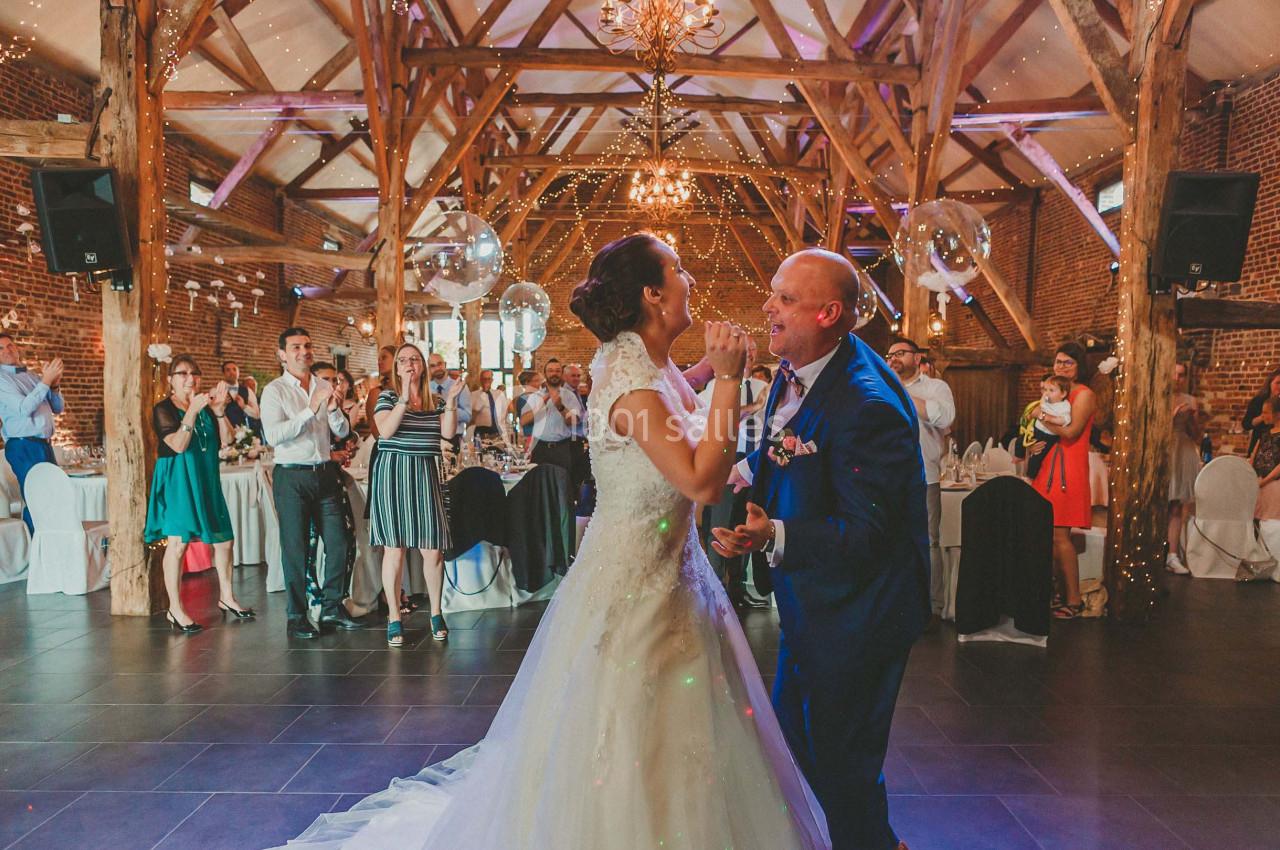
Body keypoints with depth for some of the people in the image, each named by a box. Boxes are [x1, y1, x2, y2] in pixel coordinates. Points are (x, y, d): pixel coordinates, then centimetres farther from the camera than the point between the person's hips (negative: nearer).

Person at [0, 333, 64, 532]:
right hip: (23, 447, -7)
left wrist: (55, 386, -2)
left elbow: (58, 408, 17)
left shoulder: (33, 376, 17)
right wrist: (46, 381, -17)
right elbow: (23, 409, -15)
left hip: (44, 445, 7)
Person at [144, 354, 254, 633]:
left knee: (224, 540, 9)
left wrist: (219, 410, -12)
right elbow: (178, 445, -19)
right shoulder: (163, 409, -5)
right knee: (177, 543, -8)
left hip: (206, 481, 6)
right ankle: (175, 609, 3)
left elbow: (226, 440, 1)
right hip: (177, 481, -6)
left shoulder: (205, 406, 10)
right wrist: (193, 410, -25)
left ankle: (227, 597, 25)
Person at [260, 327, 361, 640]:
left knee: (339, 543, 7)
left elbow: (343, 432, 8)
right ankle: (297, 616, 14)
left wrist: (333, 409, -11)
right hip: (292, 476, -5)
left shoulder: (324, 387, 10)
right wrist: (311, 410, -23)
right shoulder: (274, 391, -4)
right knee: (295, 547, 2)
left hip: (325, 473, 5)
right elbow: (273, 435, -19)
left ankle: (332, 608, 23)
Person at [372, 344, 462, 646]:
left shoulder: (437, 402, 13)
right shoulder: (388, 397, 4)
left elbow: (448, 432, -2)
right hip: (393, 473, -2)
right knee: (394, 549, 0)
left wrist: (452, 400, -9)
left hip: (426, 475, 3)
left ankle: (436, 613, 16)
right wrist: (405, 397, -17)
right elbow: (385, 430, -13)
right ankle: (394, 619, 10)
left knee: (432, 550, -1)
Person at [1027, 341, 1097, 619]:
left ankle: (1074, 601, -3)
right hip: (1047, 469, 8)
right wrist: (1031, 445, 1)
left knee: (1059, 536, -10)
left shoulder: (1083, 394, -4)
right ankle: (1063, 595, 12)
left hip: (1067, 472, -8)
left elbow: (1071, 431, -17)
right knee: (1050, 537, 5)